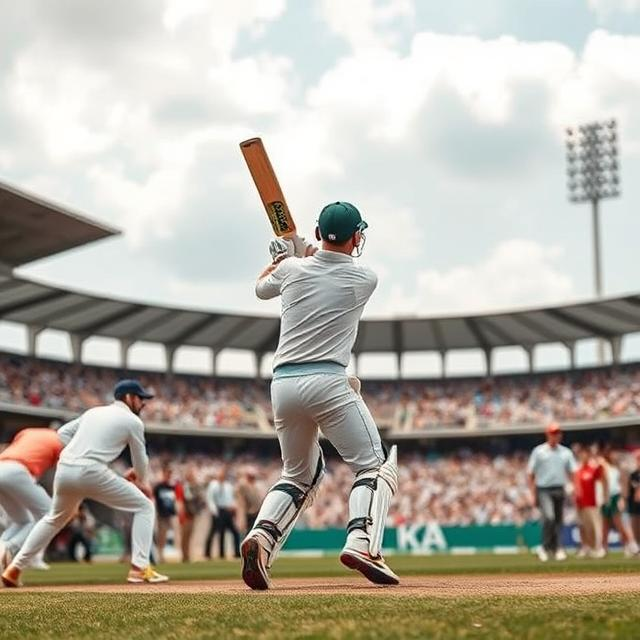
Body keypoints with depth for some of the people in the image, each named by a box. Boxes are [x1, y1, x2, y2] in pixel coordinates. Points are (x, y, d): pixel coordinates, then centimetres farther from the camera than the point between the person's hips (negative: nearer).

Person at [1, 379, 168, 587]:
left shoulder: (92, 412, 23)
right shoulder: (132, 421, 6)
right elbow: (140, 461, 11)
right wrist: (140, 482, 33)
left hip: (63, 469, 6)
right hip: (91, 472, -6)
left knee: (55, 518, 31)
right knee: (144, 506, 7)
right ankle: (140, 568, -3)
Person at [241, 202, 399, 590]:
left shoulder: (291, 270, 8)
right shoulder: (366, 280, 2)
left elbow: (261, 288, 31)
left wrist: (281, 257, 46)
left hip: (283, 384, 5)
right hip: (328, 383, -5)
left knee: (300, 475, 20)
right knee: (375, 465, 4)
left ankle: (262, 537, -4)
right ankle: (361, 542, -20)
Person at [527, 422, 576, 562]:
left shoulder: (566, 452, 10)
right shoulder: (538, 451, 1)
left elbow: (572, 473, 8)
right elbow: (531, 474, 1)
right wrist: (533, 494, -5)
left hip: (559, 490, 4)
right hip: (544, 490, -4)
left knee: (559, 520, 5)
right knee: (549, 517, -19)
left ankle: (557, 549, 15)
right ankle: (545, 547, -6)